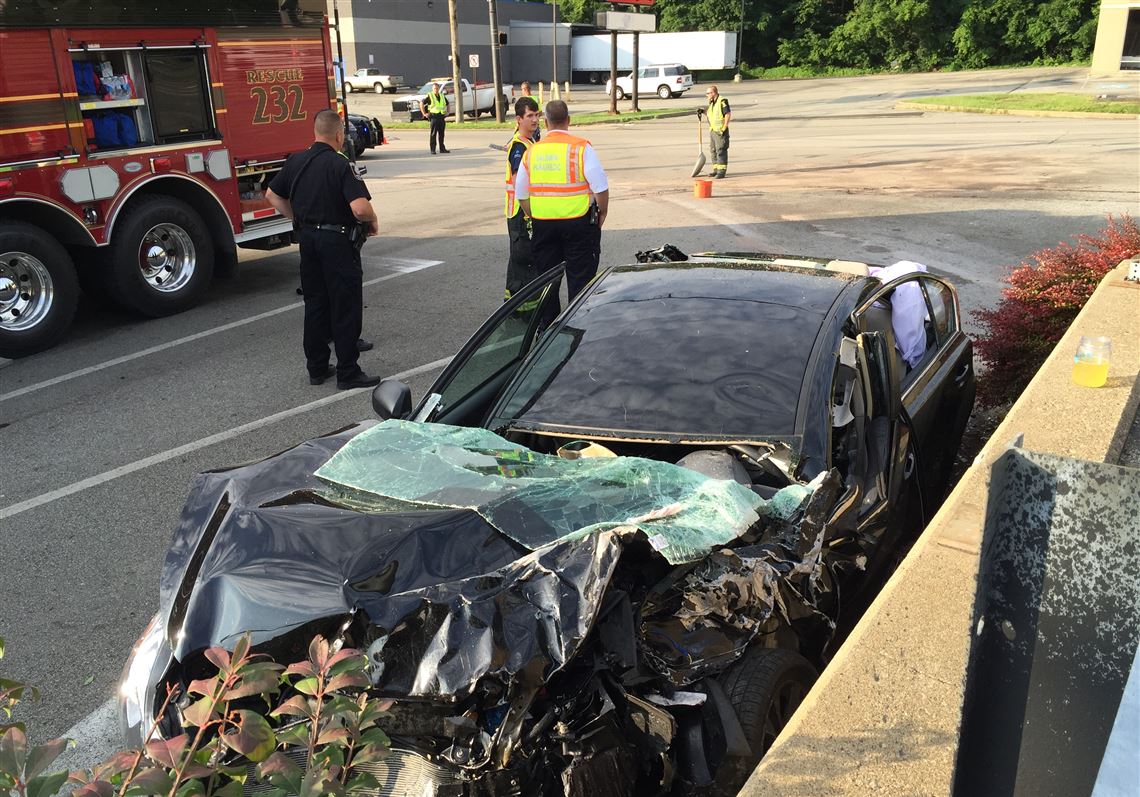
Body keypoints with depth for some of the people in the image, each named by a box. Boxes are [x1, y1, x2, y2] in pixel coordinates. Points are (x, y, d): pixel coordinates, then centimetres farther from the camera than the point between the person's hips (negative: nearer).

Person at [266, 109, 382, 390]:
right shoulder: (341, 166, -16)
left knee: (315, 304, 15)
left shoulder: (296, 162, 5)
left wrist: (299, 219, 17)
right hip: (338, 241, -7)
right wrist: (373, 222, -7)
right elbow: (360, 208, -27)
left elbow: (272, 195, 15)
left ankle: (316, 368, 22)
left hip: (308, 239, 7)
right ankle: (348, 373, 5)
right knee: (346, 308, 1)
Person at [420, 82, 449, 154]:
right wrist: (424, 114, -7)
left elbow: (447, 104, 31)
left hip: (442, 116, 5)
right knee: (433, 134, -7)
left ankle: (442, 148, 15)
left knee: (441, 133, 9)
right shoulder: (429, 96, -2)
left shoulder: (442, 96, 15)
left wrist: (447, 112, 19)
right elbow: (421, 104, -5)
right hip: (434, 116, -5)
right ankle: (432, 150, -6)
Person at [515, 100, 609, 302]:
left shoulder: (531, 152, 4)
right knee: (580, 277, 3)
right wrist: (602, 213, 4)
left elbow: (521, 194, 9)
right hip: (578, 221, -3)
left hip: (542, 223, 4)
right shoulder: (581, 148, -8)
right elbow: (601, 187, -11)